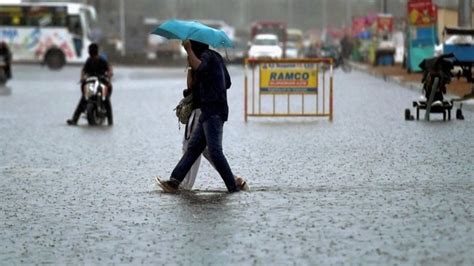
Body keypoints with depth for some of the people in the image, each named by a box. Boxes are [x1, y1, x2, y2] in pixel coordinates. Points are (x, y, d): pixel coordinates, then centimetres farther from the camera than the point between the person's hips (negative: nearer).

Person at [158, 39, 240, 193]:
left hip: (213, 112, -10)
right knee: (193, 147, 8)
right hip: (209, 112, 10)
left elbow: (198, 67, -33)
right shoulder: (215, 57, 21)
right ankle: (174, 181, 8)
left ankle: (233, 186, -12)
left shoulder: (207, 55, -8)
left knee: (215, 152, -13)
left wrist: (188, 50, -22)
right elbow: (227, 83, 26)